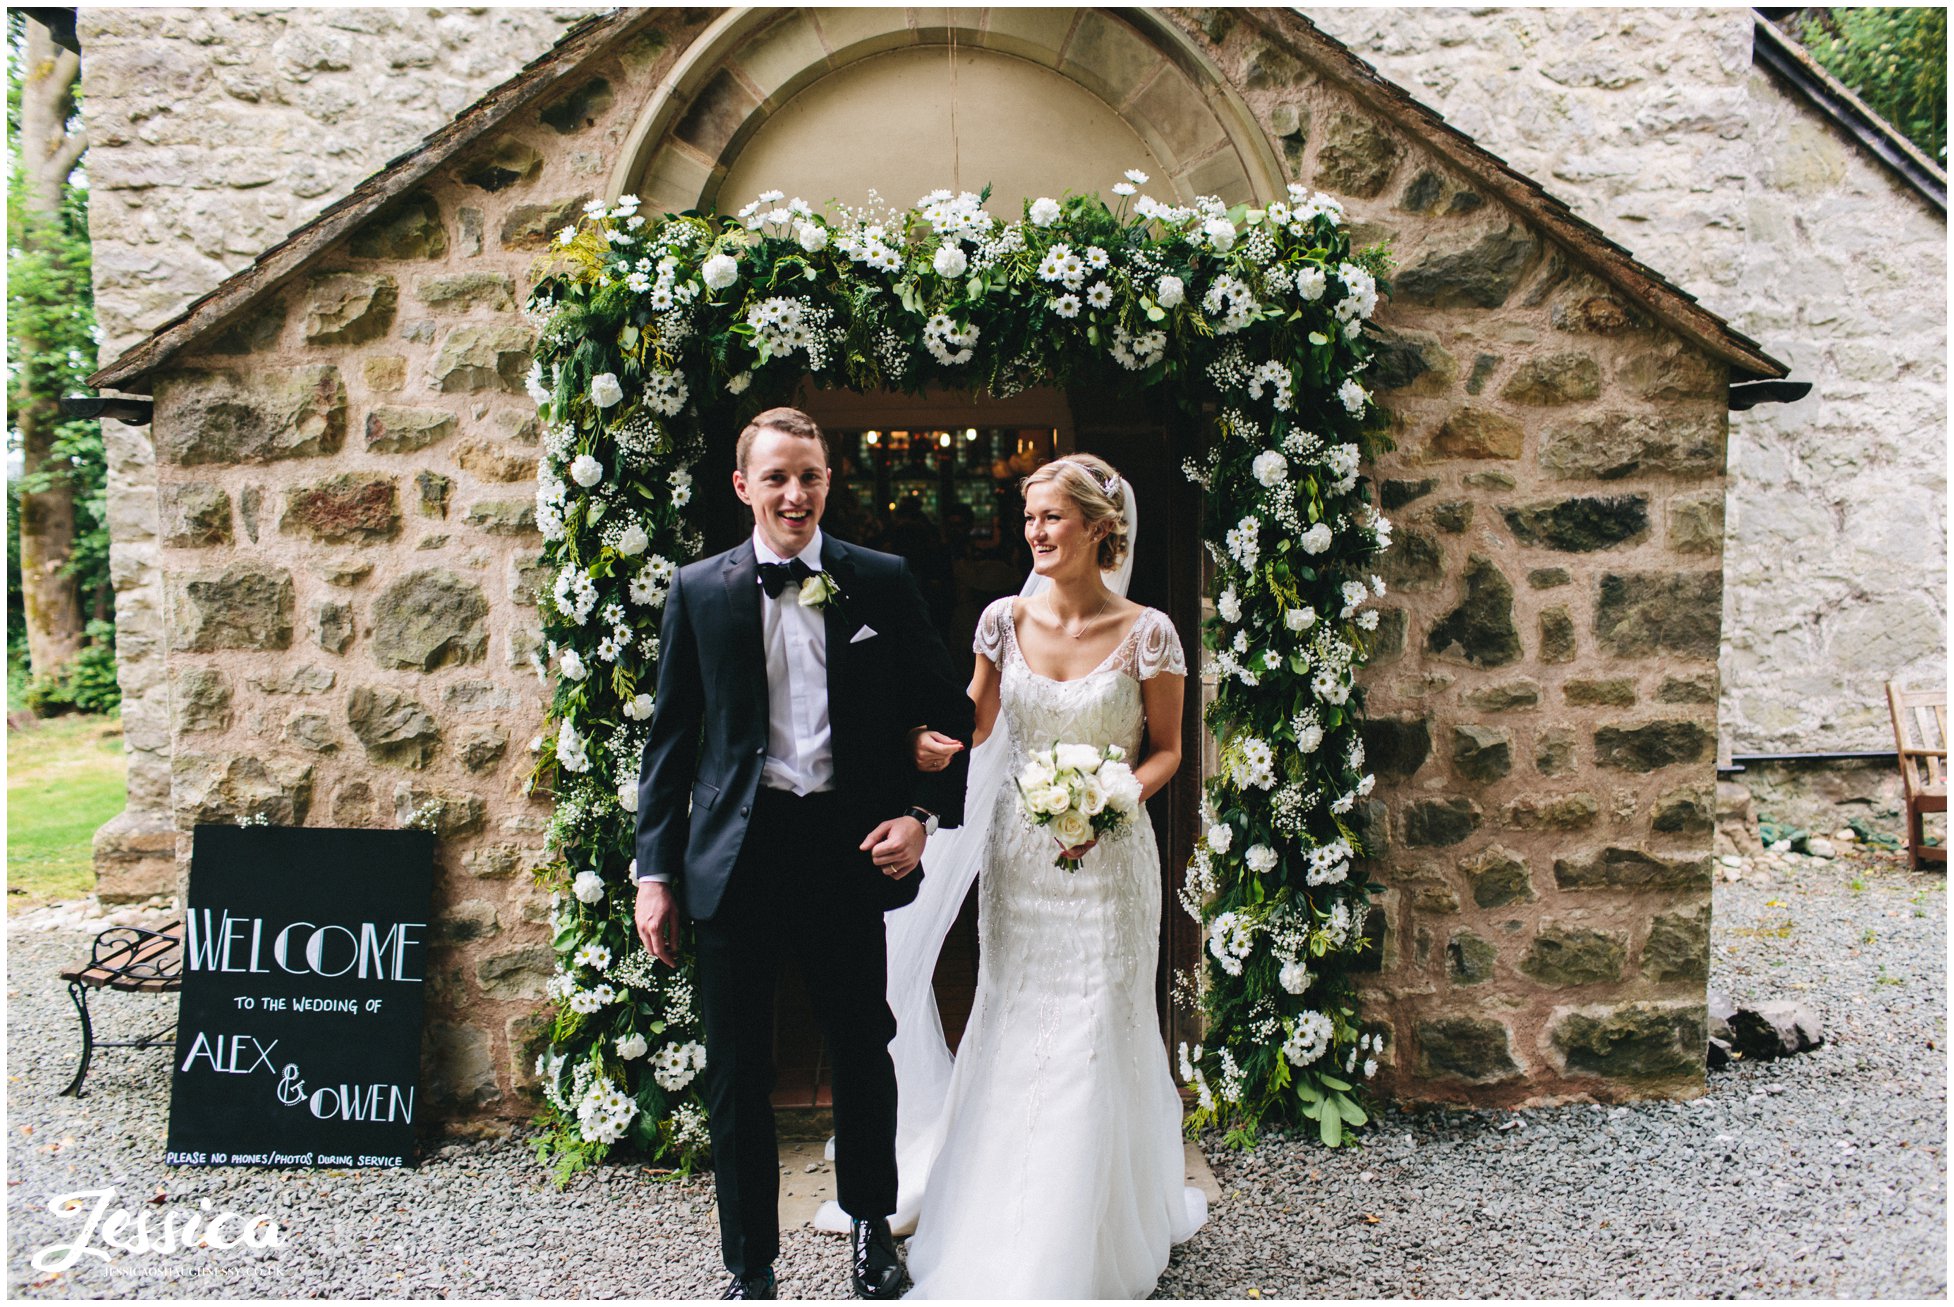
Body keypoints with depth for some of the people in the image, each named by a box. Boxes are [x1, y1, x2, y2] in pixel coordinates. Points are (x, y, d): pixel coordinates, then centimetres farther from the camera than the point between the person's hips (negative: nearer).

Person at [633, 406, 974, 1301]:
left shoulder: (882, 582, 2)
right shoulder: (698, 590, 3)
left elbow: (943, 711, 7)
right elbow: (671, 735, 4)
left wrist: (924, 814, -6)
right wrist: (655, 871, 1)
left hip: (849, 852, 0)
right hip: (735, 857, 0)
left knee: (863, 1052, 16)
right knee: (736, 1074, 10)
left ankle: (870, 1225, 41)